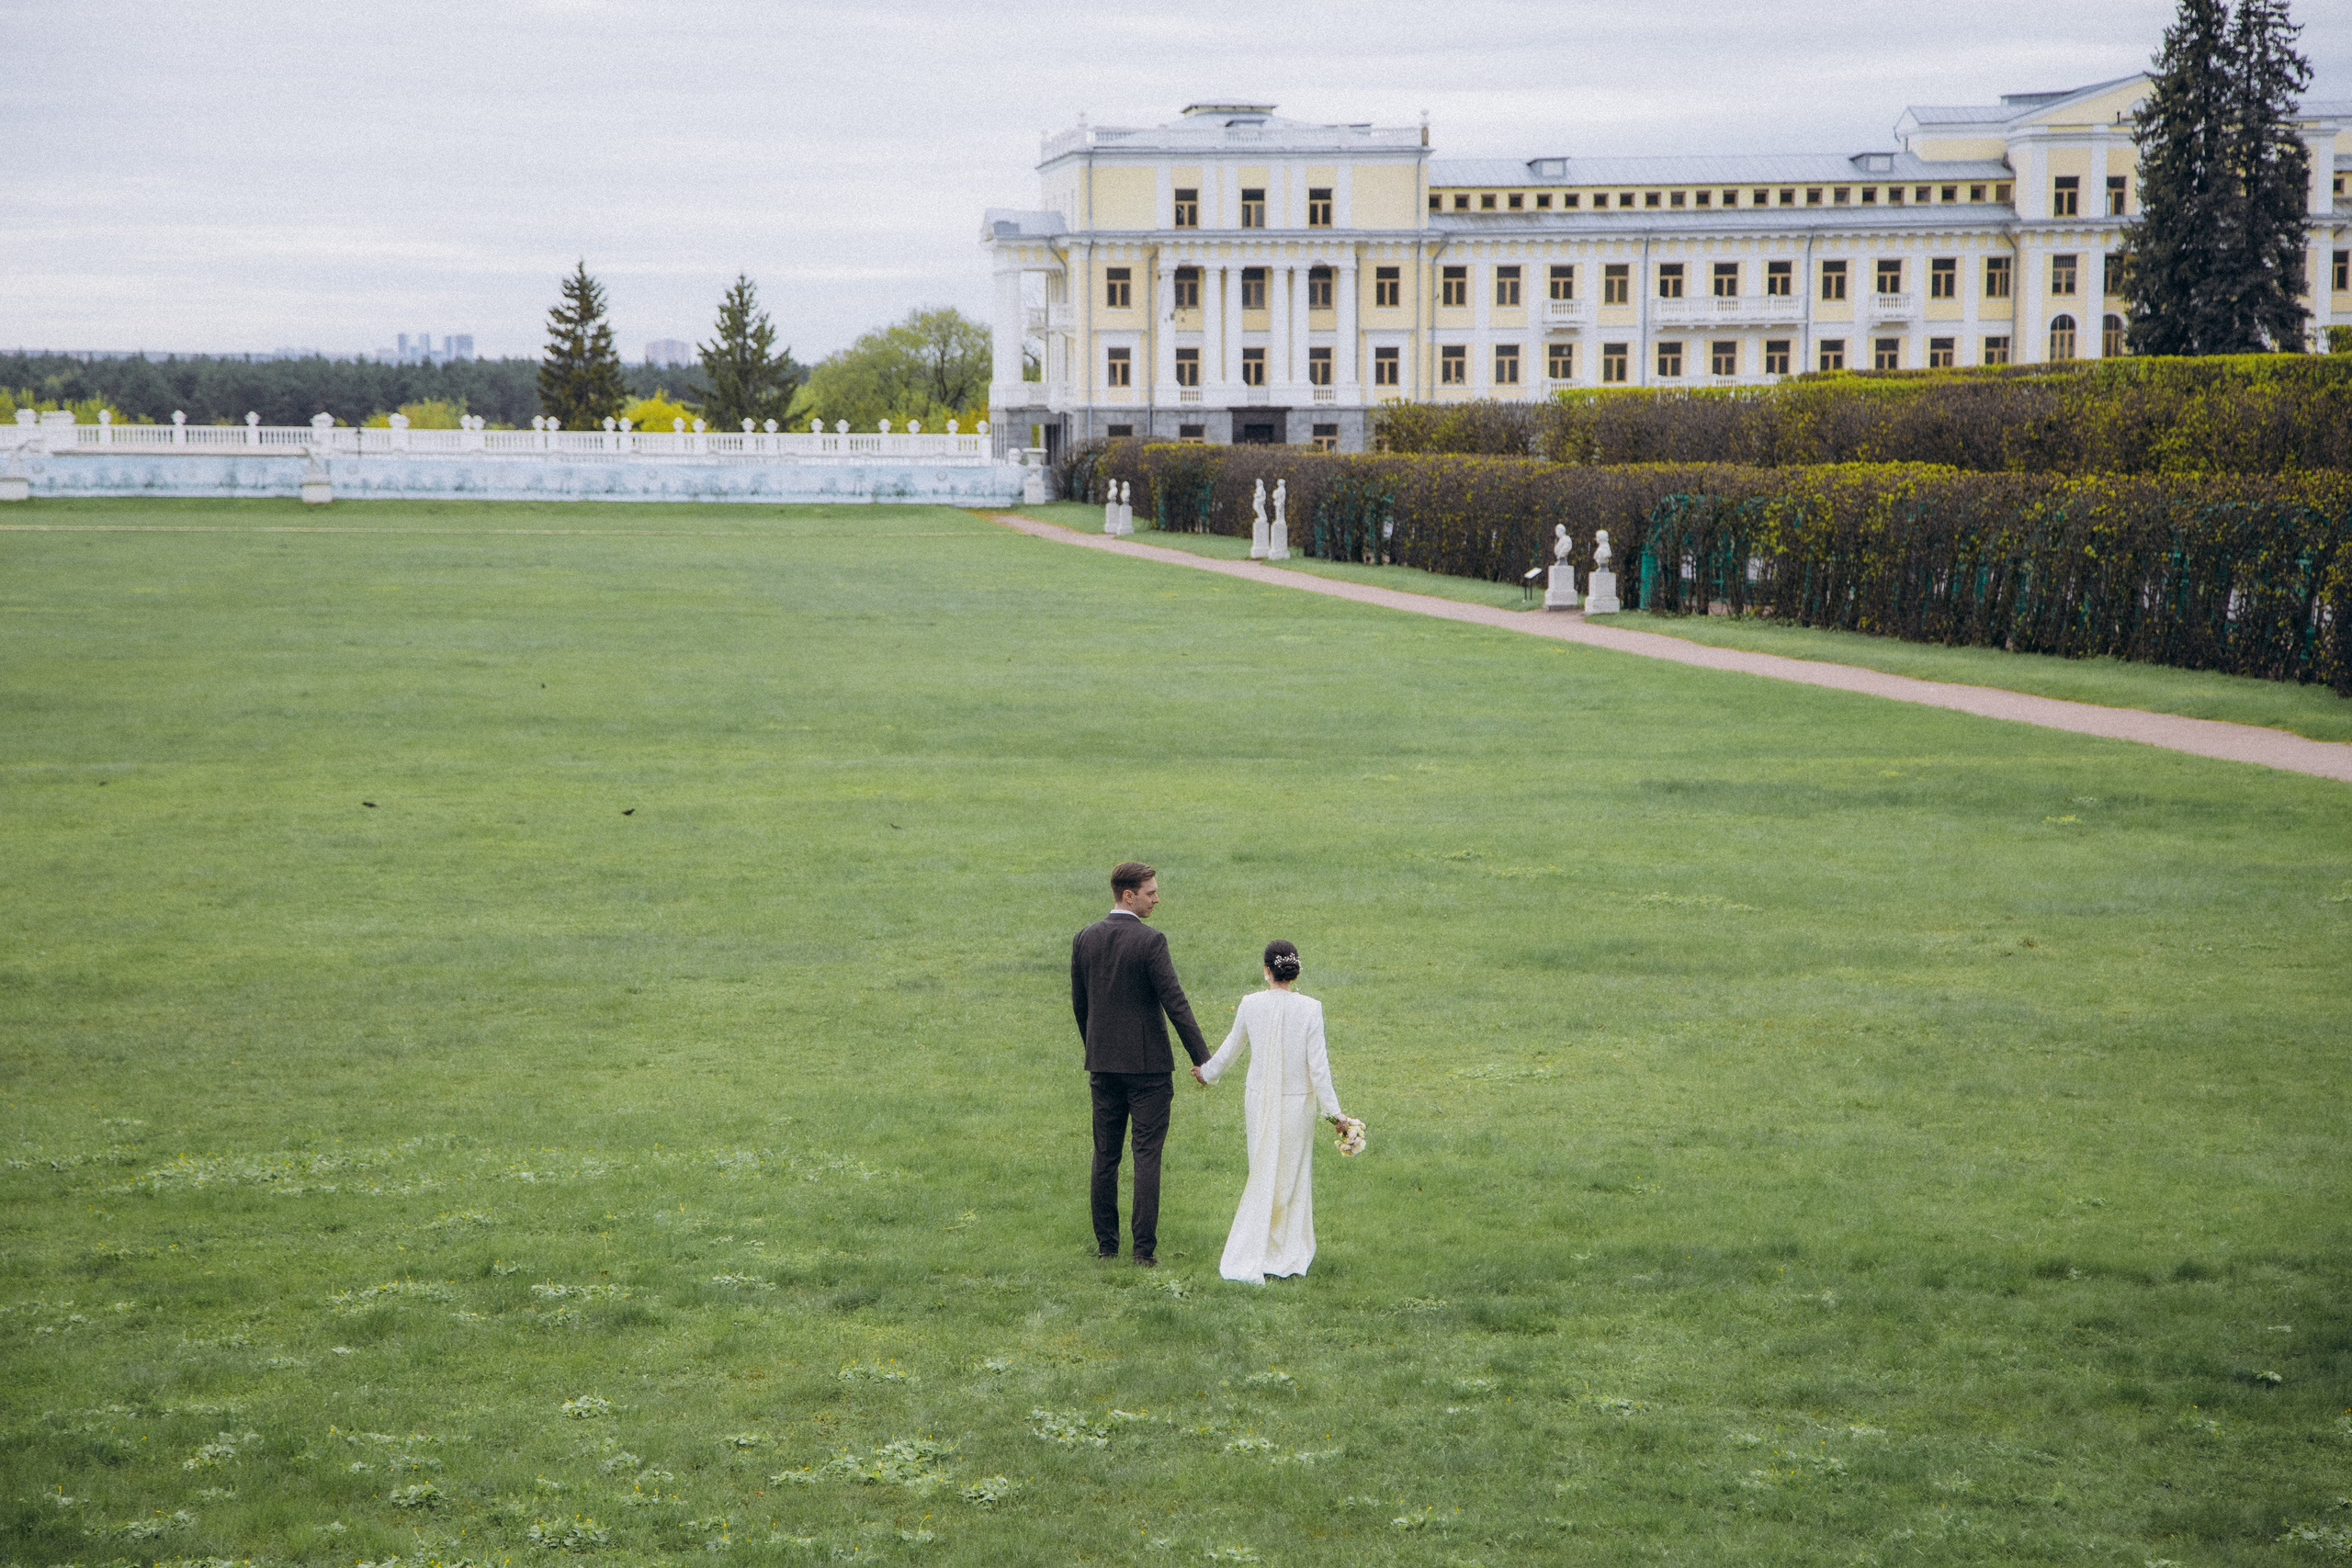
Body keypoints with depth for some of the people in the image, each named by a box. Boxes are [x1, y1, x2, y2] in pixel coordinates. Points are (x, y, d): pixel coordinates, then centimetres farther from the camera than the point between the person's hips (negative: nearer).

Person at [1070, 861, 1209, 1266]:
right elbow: (1175, 1004, -15)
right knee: (1147, 1155, -1)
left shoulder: (1084, 940, 3)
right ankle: (1144, 1247, -3)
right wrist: (1201, 1058, -9)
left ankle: (1106, 1243, 15)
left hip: (1103, 1064, 5)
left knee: (1105, 1156, 11)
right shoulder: (1149, 941, -14)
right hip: (1147, 1065, -5)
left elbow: (1079, 1004, 11)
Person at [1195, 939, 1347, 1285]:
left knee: (1262, 1176, 12)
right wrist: (1332, 1110, -3)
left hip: (1259, 1100, 2)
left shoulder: (1251, 1004, -7)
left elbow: (1231, 1047, 9)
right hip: (1298, 1101, -2)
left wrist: (1208, 1072, 28)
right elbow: (1317, 1064, -11)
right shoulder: (1309, 1009, -12)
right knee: (1294, 1177, 12)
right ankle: (1291, 1255, 17)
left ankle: (1249, 1259, 8)